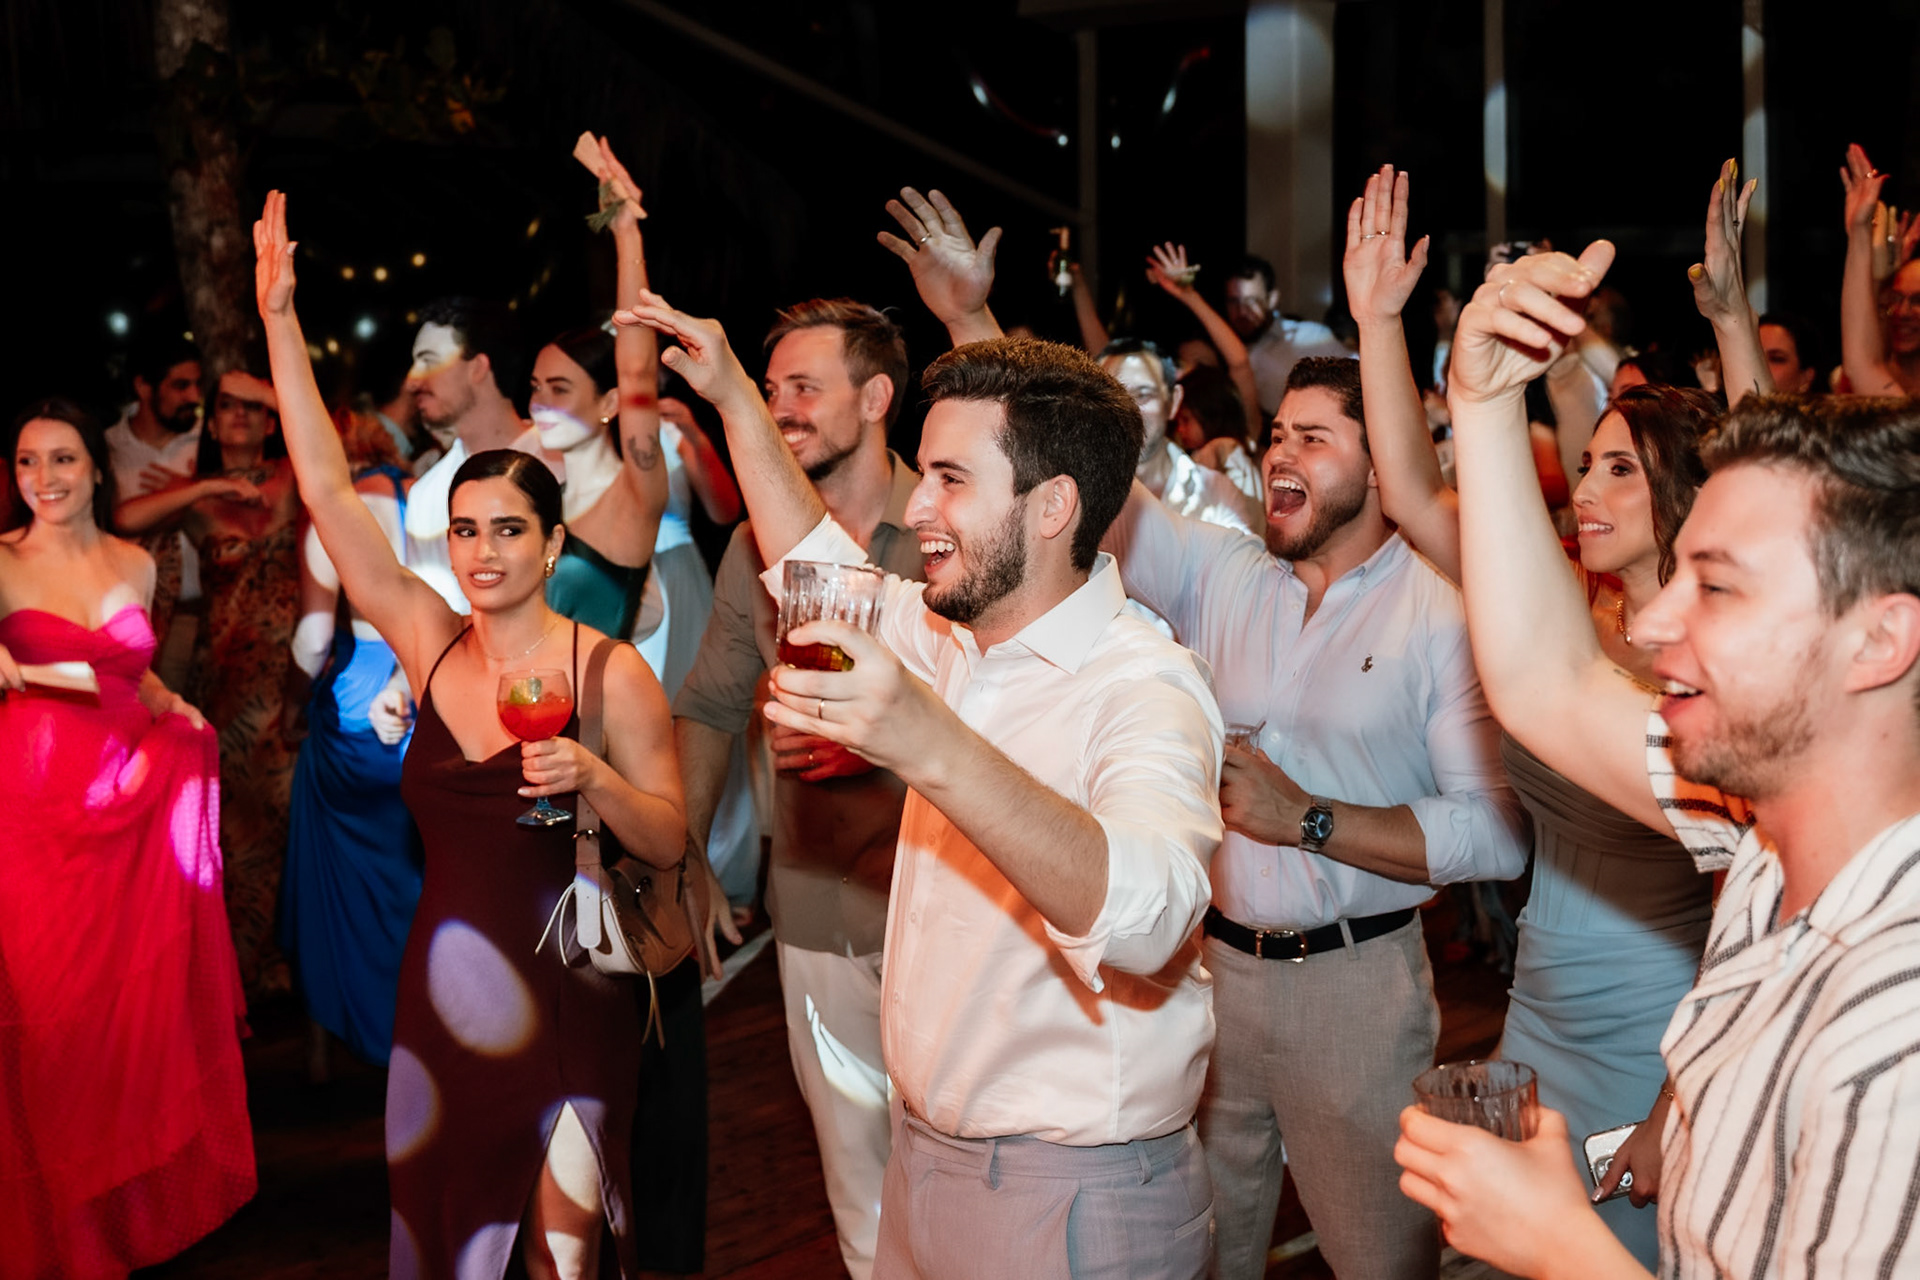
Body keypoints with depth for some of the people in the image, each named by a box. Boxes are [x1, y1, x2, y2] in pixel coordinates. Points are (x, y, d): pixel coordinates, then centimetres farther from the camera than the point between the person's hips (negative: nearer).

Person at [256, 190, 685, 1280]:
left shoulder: (609, 670, -8)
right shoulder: (432, 642, 2)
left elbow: (671, 842, -5)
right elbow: (328, 490, -3)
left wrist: (592, 776, -25)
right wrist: (280, 319, -7)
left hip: (565, 994, -4)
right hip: (443, 986, 4)